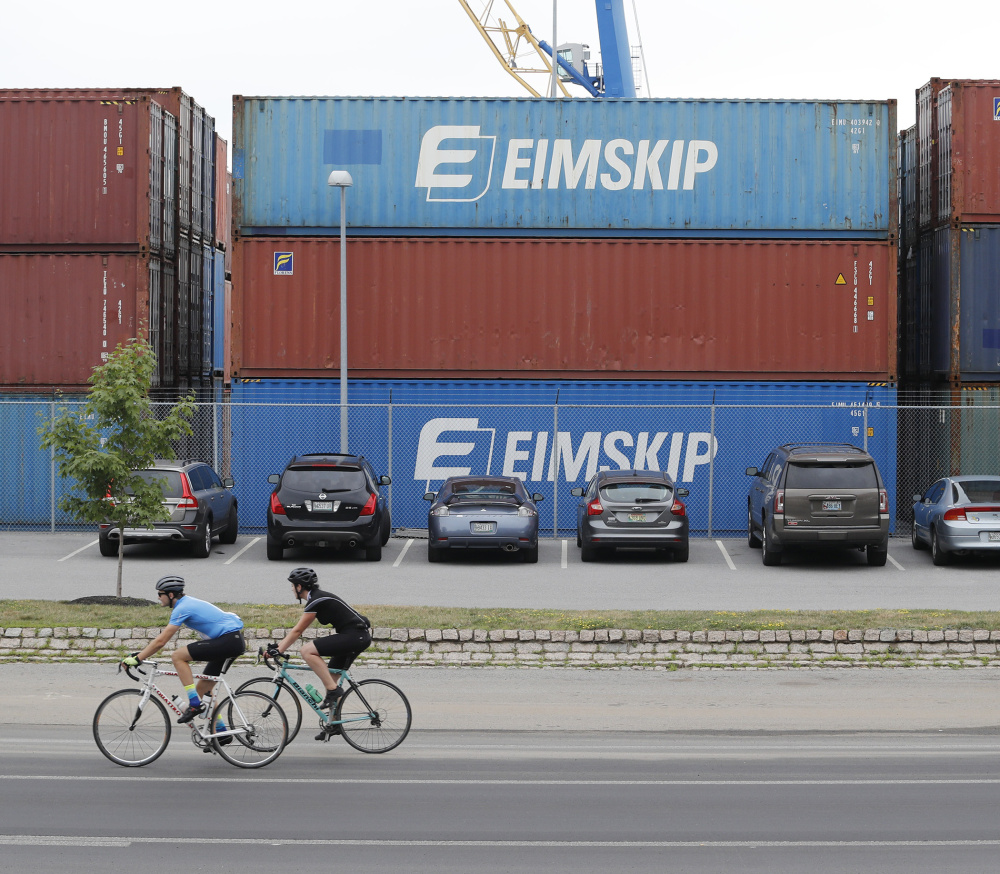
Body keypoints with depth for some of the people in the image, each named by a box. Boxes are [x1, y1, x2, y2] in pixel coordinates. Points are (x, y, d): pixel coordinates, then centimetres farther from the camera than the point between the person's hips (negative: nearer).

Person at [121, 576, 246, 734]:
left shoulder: (182, 608, -13)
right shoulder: (186, 603, 17)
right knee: (202, 690, 14)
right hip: (235, 641, 10)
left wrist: (136, 659, -11)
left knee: (178, 656, -14)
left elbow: (160, 642, -16)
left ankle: (194, 704, -14)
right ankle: (222, 733, 17)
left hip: (229, 639, -10)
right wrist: (140, 653, 21)